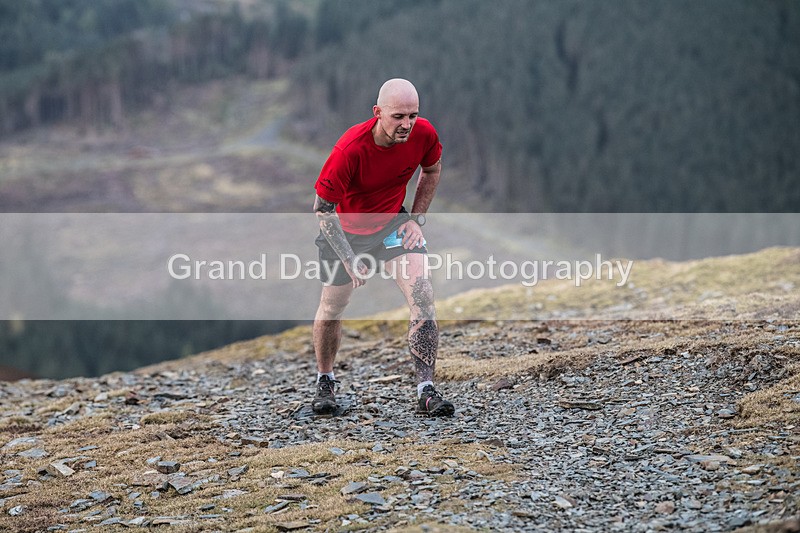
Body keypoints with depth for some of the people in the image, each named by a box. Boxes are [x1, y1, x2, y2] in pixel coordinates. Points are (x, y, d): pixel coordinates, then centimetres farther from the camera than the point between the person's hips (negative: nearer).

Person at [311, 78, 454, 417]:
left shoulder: (423, 133, -20)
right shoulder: (350, 148, -32)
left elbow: (432, 170, 5)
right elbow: (322, 208, -22)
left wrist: (416, 219, -1)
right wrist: (349, 258, -24)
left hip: (393, 222, 2)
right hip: (345, 229, -2)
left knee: (422, 294, -17)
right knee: (332, 306, 9)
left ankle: (426, 392, -14)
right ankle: (325, 382, 36)